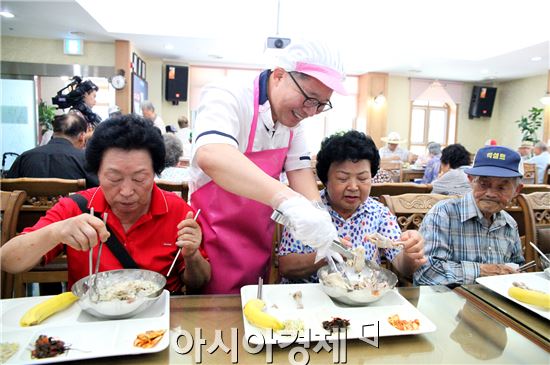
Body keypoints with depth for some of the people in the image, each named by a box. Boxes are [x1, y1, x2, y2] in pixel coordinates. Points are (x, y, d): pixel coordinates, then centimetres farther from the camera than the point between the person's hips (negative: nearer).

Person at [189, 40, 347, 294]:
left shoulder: (292, 118, 2)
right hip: (217, 243, -6)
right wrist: (289, 200, -50)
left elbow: (300, 170, -3)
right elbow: (211, 156, -39)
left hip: (261, 243, 7)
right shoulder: (227, 97, -21)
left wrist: (320, 222, -21)